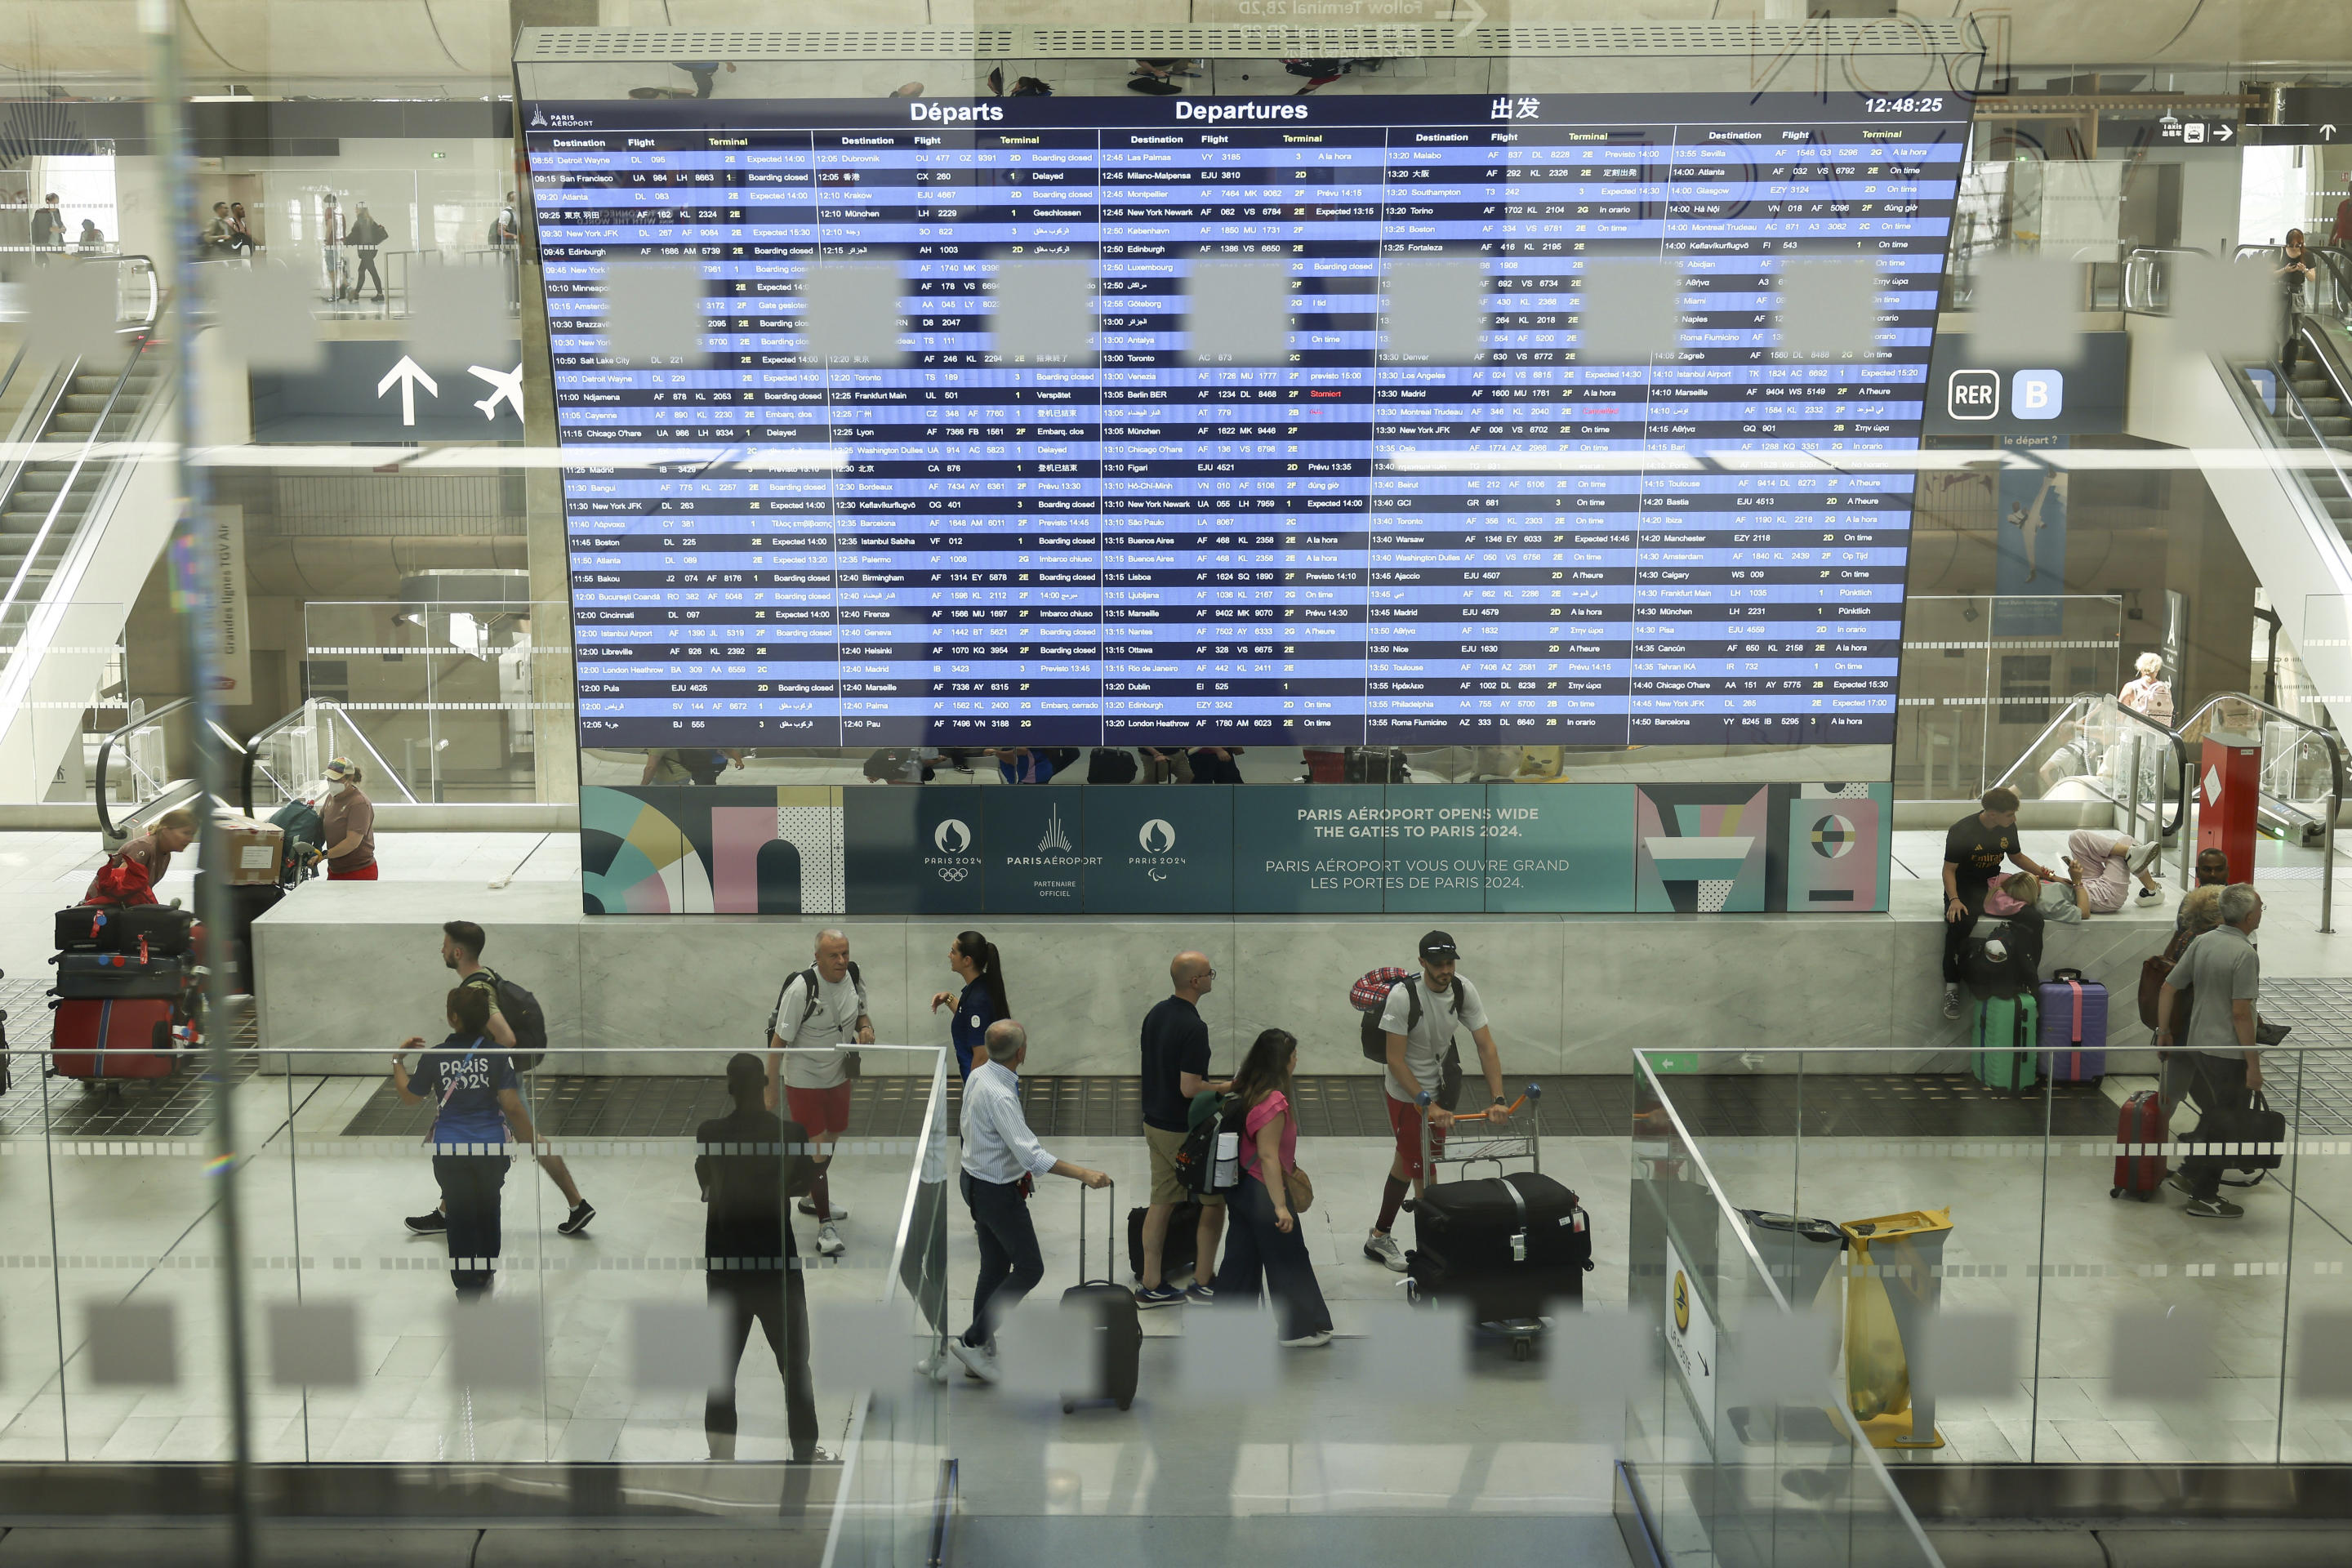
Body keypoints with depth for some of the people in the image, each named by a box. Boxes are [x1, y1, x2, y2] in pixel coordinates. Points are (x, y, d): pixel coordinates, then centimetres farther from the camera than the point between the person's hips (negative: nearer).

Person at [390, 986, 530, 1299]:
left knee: (460, 1216, 10)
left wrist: (398, 1061, 18)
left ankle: (467, 1286, 10)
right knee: (488, 1211, 22)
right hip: (491, 1148, 1)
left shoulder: (434, 1057, -9)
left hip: (450, 1154, -1)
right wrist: (530, 1139, 1)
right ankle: (485, 1273, 39)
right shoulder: (496, 1055, -11)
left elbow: (409, 1097, 4)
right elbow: (512, 1106, -12)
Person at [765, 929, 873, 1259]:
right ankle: (825, 1227, 0)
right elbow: (779, 1040, -20)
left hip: (838, 1076, 7)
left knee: (832, 1137, 22)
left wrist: (866, 1027, -11)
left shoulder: (854, 977, -7)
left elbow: (861, 1013, 13)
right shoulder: (801, 988, -26)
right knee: (816, 1148, -7)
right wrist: (771, 1091, -17)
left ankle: (813, 1198, 46)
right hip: (803, 1080, -7)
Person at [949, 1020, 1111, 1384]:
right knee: (1029, 1268, -1)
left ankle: (980, 1352, 21)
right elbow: (1031, 1156, -34)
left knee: (994, 1267, 15)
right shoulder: (1000, 1095, -29)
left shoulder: (978, 1076, 0)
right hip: (999, 1192, -9)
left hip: (976, 1179, 9)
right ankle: (973, 1341, 0)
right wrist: (1084, 1174, -33)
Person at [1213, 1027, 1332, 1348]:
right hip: (1263, 1191, -9)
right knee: (1288, 1260, 6)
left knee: (1242, 1255, 18)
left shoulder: (1244, 1090, 2)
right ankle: (1298, 1328, 18)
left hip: (1241, 1186, 9)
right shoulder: (1274, 1103, -26)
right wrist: (1280, 1206, -27)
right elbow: (1268, 1157, -28)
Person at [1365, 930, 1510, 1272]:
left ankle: (1379, 1238, 35)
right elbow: (1395, 1060, -26)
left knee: (1406, 1161, 19)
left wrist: (1499, 1100, -21)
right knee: (1423, 1171, -2)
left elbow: (1486, 1046, -10)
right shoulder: (1403, 995, -27)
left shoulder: (1463, 990, -11)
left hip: (1437, 1087, 6)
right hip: (1406, 1093, -6)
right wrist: (1428, 1106, -32)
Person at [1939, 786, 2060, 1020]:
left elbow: (2016, 856, 20)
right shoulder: (1962, 831, -16)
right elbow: (1949, 870, -12)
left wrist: (2044, 873, 7)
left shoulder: (2008, 828, 2)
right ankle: (1952, 987, -25)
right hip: (1964, 890, -5)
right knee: (1959, 924, -38)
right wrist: (1954, 901, -27)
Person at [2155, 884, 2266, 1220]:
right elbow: (2241, 1013, -22)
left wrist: (2163, 1032, 18)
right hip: (2228, 1054, -7)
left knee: (2212, 1115, 24)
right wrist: (2253, 1063, -17)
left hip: (2197, 1045, 7)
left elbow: (2168, 988, 7)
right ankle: (2205, 1198, 11)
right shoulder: (2245, 954, -19)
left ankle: (2188, 1174, 26)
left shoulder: (2201, 943, 4)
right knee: (2223, 1126, 4)